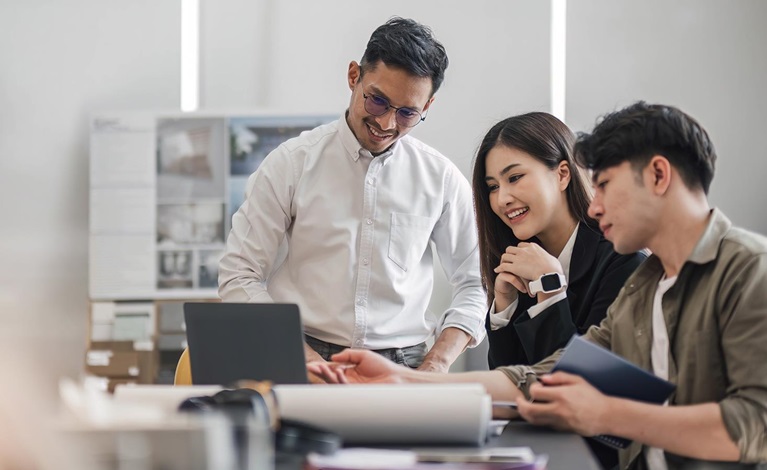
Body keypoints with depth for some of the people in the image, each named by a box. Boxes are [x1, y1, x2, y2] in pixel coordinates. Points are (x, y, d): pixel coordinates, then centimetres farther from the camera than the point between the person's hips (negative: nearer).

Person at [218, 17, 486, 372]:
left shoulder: (442, 179, 8)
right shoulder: (292, 163, 4)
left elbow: (474, 285, 16)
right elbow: (239, 276, 2)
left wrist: (436, 367, -1)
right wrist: (302, 357, -11)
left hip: (403, 367, 2)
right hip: (307, 360, -1)